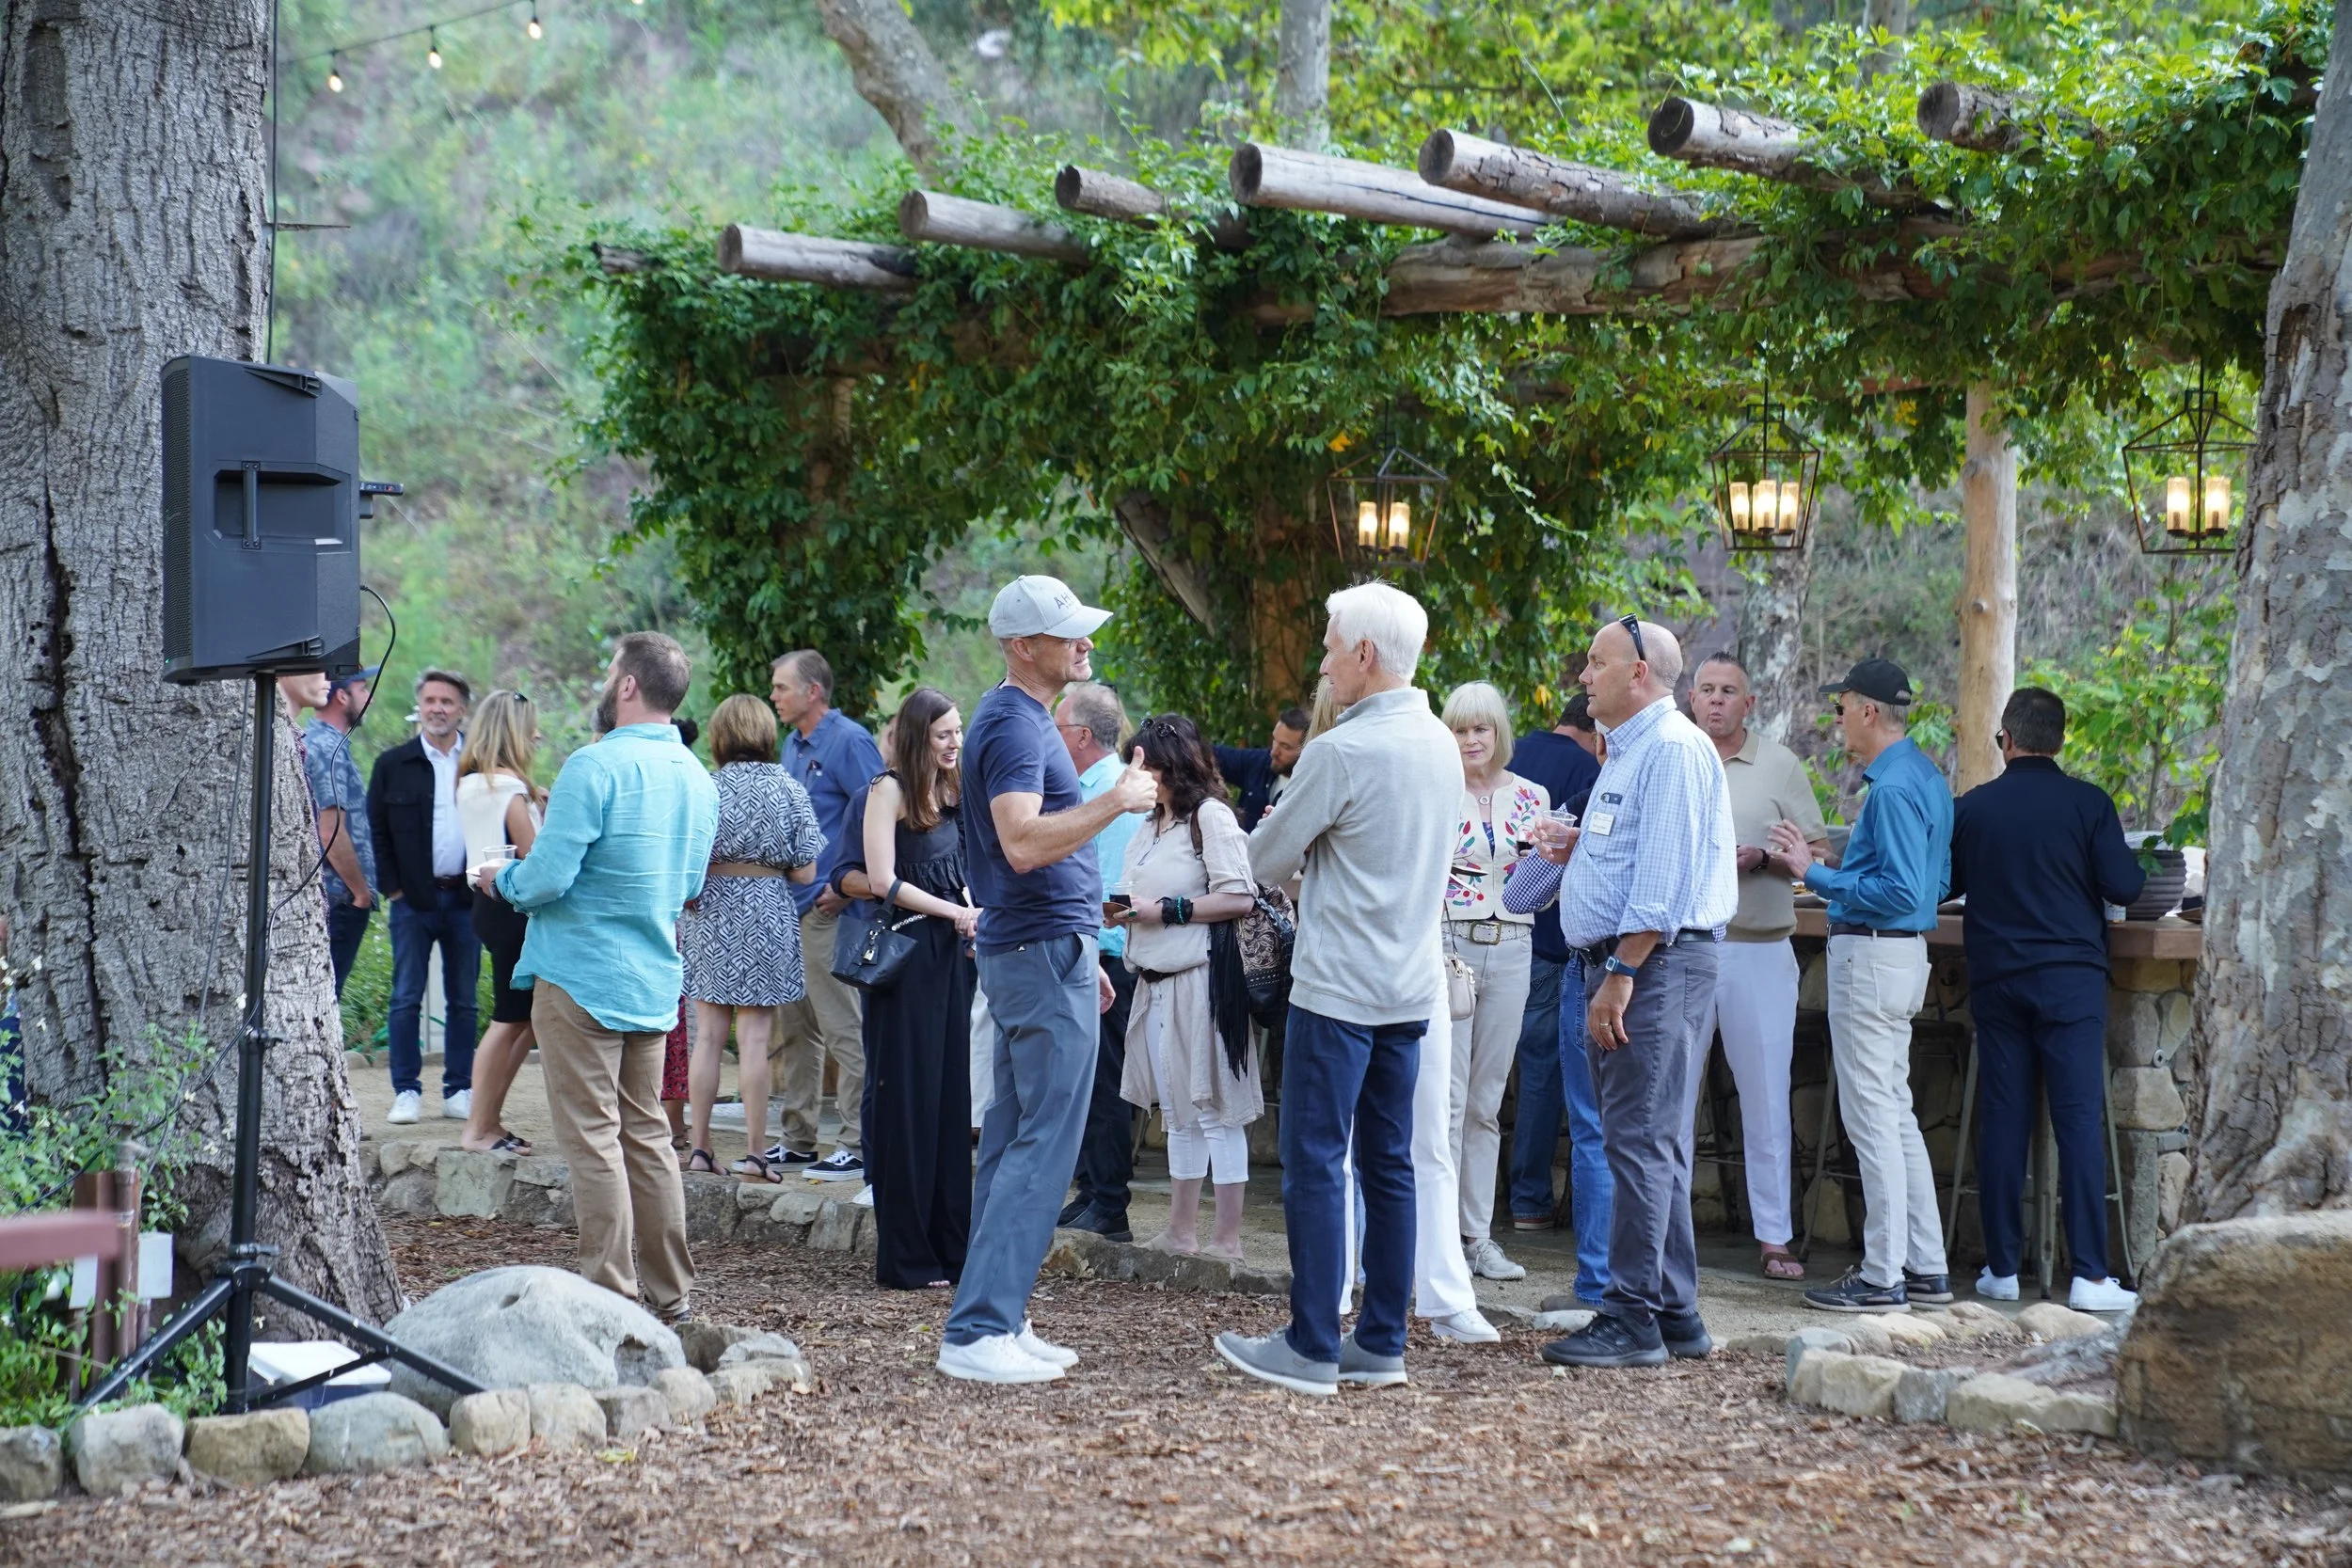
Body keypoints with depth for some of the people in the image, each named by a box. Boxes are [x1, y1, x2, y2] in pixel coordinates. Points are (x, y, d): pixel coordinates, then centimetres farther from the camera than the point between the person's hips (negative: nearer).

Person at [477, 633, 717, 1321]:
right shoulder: (697, 777, 9)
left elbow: (546, 879, -19)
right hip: (655, 981, 7)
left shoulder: (596, 766, -17)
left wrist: (503, 879, 1)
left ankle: (611, 1299, -3)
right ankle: (669, 1294, 17)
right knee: (647, 1135, 14)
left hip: (581, 975, -7)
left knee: (593, 1137, -3)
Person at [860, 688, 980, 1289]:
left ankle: (950, 1247, 11)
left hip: (949, 954, 7)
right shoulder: (889, 789, -8)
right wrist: (957, 913, -12)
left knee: (950, 1097, 6)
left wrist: (972, 914, 3)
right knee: (906, 1099, -4)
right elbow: (883, 880, -14)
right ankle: (904, 1256, 0)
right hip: (905, 953, -7)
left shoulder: (951, 793, 15)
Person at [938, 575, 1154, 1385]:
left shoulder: (1021, 718, 17)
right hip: (1044, 954, -11)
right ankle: (976, 1331, -11)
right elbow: (1023, 843, -29)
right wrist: (1116, 800, -22)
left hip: (1033, 951, 11)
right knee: (1044, 1146, -10)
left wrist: (1082, 954, 24)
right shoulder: (1015, 724, -16)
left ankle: (997, 1322, 16)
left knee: (1013, 1143, 11)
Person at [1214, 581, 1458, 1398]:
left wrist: (1295, 858, 14)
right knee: (1388, 1165, 11)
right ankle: (1381, 1342, 14)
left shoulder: (1341, 753, -17)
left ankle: (1312, 1348, -2)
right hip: (1410, 985, 8)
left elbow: (1266, 859, -7)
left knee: (1315, 1163, -3)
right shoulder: (1441, 745, 9)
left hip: (1339, 989, -8)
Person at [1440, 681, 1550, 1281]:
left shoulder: (1532, 797, 10)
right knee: (1447, 1097, -7)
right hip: (1445, 944, -3)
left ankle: (1477, 1233, 12)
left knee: (1487, 1102, 8)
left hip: (1510, 951, 3)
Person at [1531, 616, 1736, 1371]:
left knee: (1641, 1141, -10)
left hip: (1654, 964, -11)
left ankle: (1633, 1320, -9)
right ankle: (1674, 1314, 17)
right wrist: (1579, 849, 11)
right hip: (1622, 966, 11)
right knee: (1653, 1145, 12)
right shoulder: (1628, 750, 20)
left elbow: (1662, 877, -21)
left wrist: (1619, 976, -23)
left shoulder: (1672, 749, -14)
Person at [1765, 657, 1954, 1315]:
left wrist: (1815, 875, -17)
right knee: (1895, 1112, 15)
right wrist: (1830, 871, 20)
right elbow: (1936, 880, 19)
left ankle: (1883, 1278, -1)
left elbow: (1902, 892, -24)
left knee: (1872, 1116, -5)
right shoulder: (1927, 777, 13)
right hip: (1904, 949, 11)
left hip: (1871, 956, -11)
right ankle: (1925, 1266, 19)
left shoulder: (1893, 788, -19)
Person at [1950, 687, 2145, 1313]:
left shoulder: (1973, 808, 2)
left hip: (1996, 980, 2)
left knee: (2002, 1120, 7)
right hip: (2071, 978, -2)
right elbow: (2124, 887, -7)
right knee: (2080, 1119, -3)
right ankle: (2090, 1274, -8)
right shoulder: (2087, 803, -5)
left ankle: (2002, 1268, 10)